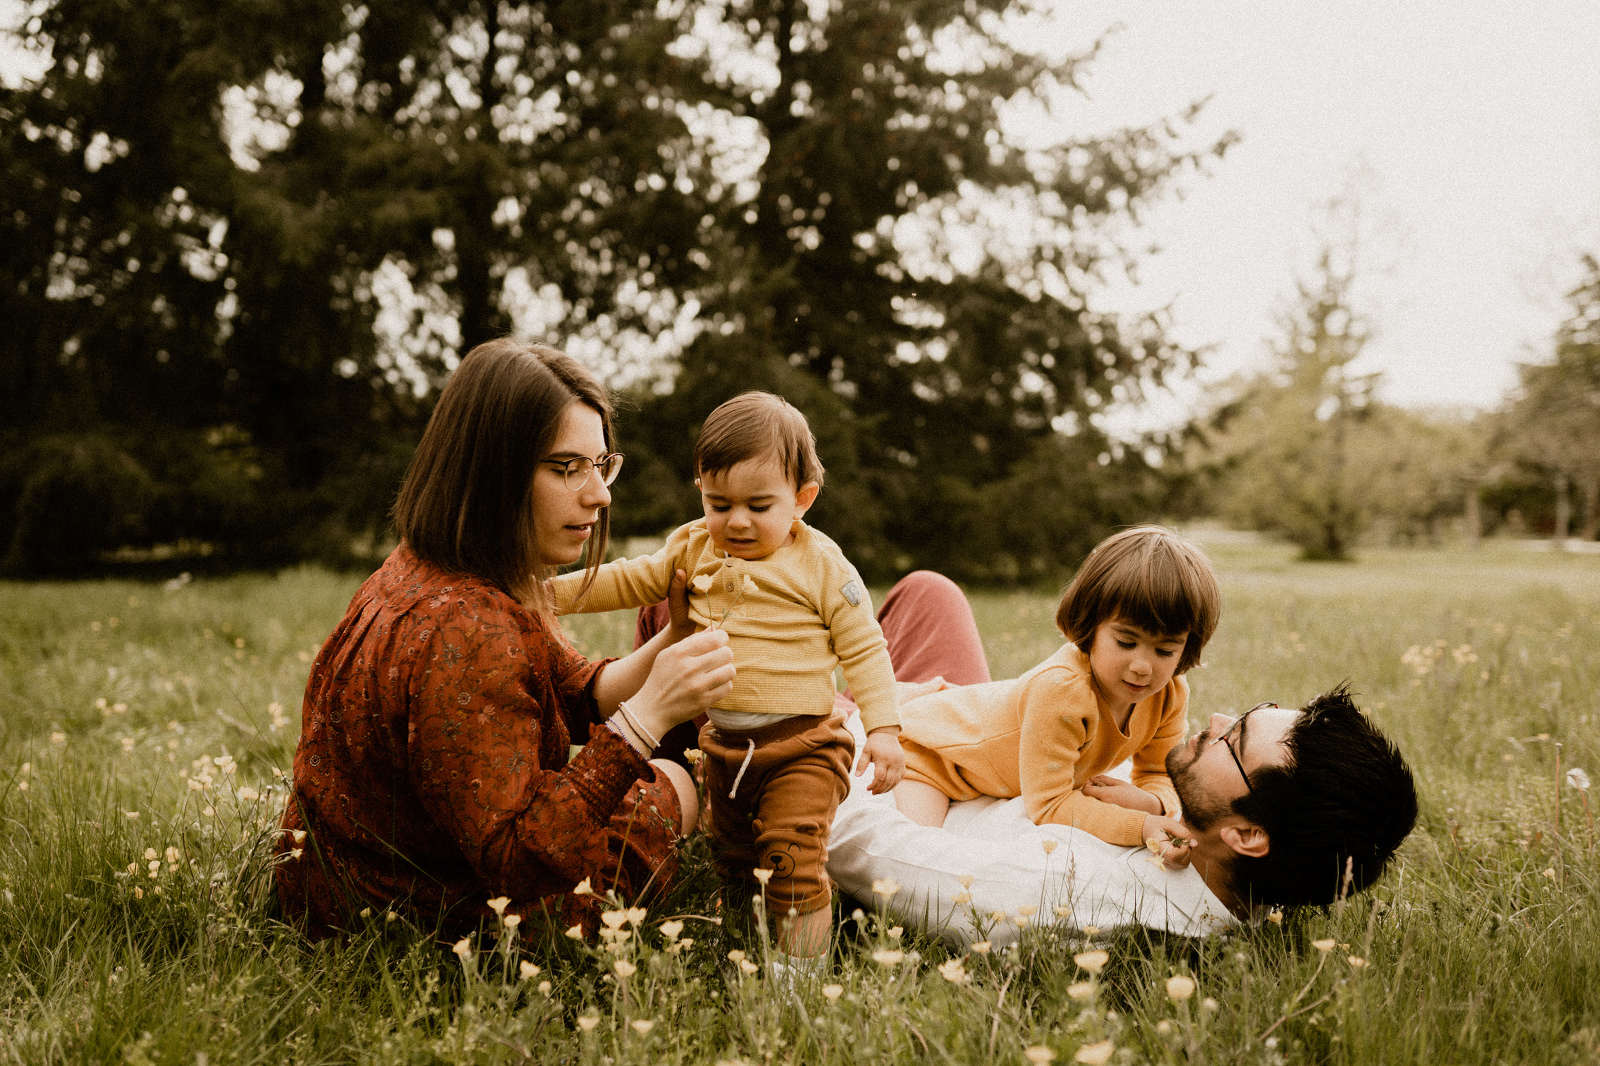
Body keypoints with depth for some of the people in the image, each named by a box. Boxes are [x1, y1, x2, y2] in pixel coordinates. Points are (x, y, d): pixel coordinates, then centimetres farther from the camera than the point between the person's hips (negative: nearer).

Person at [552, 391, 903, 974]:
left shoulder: (821, 566, -11)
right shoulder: (693, 548, 3)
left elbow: (864, 649, -8)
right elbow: (631, 580, 15)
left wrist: (882, 729, -15)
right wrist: (553, 592, 10)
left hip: (802, 744, -6)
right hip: (722, 742, 6)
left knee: (793, 857, -16)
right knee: (733, 856, 18)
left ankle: (800, 965, -4)